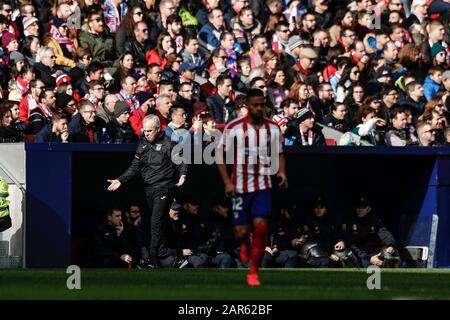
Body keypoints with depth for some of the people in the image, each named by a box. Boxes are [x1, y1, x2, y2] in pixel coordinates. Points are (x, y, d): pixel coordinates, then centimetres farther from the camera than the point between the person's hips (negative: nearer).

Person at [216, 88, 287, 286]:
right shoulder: (234, 128, -5)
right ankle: (245, 244, 39)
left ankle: (253, 273, -5)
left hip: (263, 186, 1)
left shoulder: (273, 128, 4)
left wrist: (281, 172, -4)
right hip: (240, 186, -1)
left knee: (260, 226, -15)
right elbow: (220, 155, 0)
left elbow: (279, 154, 16)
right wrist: (227, 182, -9)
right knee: (241, 231, -1)